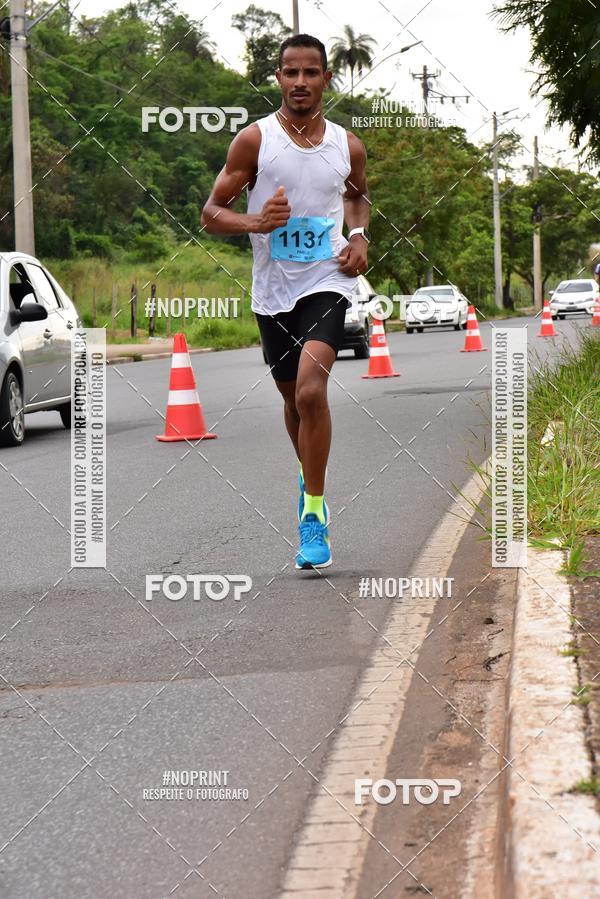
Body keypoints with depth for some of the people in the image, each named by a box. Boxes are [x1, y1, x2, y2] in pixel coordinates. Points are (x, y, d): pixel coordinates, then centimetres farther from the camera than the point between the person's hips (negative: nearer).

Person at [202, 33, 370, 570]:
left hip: (327, 281, -1)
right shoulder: (255, 140, -4)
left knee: (311, 391, -21)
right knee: (293, 397, 16)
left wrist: (359, 235, 6)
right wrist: (256, 222, -22)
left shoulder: (347, 146, 3)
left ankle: (314, 512, -12)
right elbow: (211, 212, -3)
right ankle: (310, 477, 45)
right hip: (272, 289, 1)